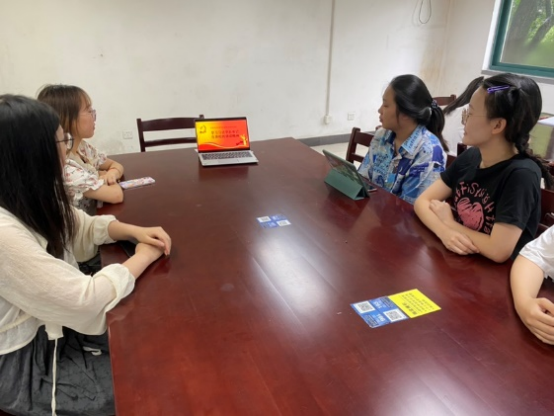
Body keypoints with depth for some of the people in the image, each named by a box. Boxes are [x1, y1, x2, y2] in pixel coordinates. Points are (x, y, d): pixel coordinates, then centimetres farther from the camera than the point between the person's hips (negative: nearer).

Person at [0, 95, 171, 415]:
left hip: (48, 324, 8)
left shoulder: (27, 199, -6)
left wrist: (134, 231, -8)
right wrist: (143, 257, -16)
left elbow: (82, 227, 10)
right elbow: (86, 300, -31)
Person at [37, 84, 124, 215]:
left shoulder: (83, 147, 0)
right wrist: (105, 178, -7)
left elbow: (116, 165, 12)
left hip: (96, 215, 8)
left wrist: (112, 173, -9)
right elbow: (116, 195, -26)